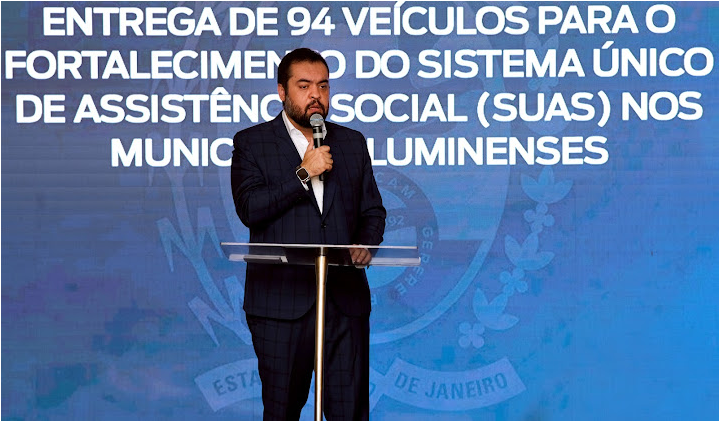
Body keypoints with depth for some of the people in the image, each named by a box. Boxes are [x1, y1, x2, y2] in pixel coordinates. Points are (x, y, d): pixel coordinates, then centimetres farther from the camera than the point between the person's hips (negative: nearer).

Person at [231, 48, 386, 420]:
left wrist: (365, 244, -4)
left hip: (346, 298, 2)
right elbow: (249, 209, -8)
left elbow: (373, 211, 16)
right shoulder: (251, 143, 5)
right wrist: (303, 174, -14)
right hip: (280, 301, -2)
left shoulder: (352, 142, 15)